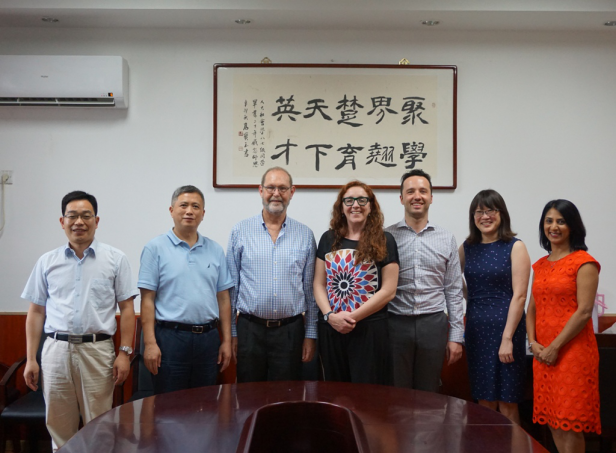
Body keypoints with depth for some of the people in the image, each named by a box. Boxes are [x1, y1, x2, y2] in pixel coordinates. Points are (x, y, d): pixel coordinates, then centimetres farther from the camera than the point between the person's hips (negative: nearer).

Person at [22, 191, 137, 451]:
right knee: (59, 429, 10)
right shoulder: (47, 262, 8)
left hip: (97, 351, -2)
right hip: (56, 349, 2)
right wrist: (30, 359, 6)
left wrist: (125, 353, -6)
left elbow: (126, 309, 1)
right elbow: (36, 312, 10)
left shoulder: (115, 259, 2)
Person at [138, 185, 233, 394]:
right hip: (170, 337, -4)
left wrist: (226, 340, 6)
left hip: (208, 338, 4)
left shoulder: (215, 250, 11)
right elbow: (147, 299, -5)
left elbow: (223, 299, 11)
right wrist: (150, 343, -12)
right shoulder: (156, 248, 0)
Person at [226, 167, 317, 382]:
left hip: (290, 331, 1)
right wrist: (231, 332, 2)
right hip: (250, 330, 0)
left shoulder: (305, 235, 5)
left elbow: (311, 289, 7)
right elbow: (230, 287, 4)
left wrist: (311, 334, 4)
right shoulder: (240, 231, 2)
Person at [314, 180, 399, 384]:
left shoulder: (384, 241, 0)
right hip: (330, 329, 3)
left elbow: (388, 290, -6)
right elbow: (319, 284, 7)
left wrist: (353, 317, -11)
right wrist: (330, 315, -10)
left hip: (370, 330, -3)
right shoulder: (328, 239, 8)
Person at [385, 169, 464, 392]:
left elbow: (454, 292, 8)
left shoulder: (446, 239, 7)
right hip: (395, 324, -1)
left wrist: (456, 336, 4)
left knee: (428, 396, 11)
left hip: (433, 324, 2)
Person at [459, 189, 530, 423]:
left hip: (505, 326, -4)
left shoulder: (515, 247, -3)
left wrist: (507, 338, -16)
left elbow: (519, 295, -10)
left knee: (506, 402, 2)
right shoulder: (467, 248, 9)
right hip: (475, 328, 4)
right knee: (484, 400, 10)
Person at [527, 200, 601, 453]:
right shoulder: (541, 265, 13)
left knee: (570, 422, -1)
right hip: (543, 354, 6)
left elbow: (584, 311, -14)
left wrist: (555, 347, -14)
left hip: (572, 351, -6)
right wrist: (533, 342, -1)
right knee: (552, 419, 12)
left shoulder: (583, 263, -7)